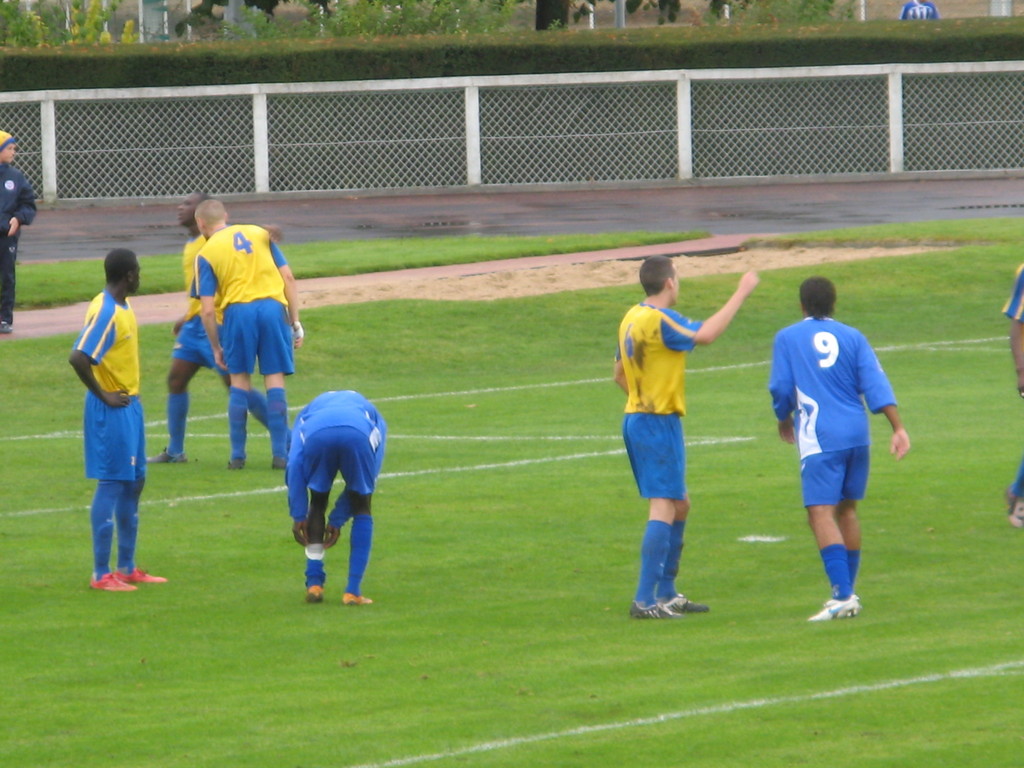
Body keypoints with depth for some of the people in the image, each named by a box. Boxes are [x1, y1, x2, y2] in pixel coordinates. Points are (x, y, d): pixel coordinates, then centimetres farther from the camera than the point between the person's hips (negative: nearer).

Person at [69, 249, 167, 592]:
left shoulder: (123, 307, 11)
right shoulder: (105, 312, -19)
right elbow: (78, 358, -29)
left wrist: (129, 395, 13)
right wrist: (103, 395, -19)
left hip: (129, 405, 10)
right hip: (111, 410, -10)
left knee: (133, 483, 14)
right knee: (111, 484, -6)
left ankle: (127, 567, 23)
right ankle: (101, 574, -2)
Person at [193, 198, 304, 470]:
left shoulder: (206, 253, 8)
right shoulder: (260, 233, 16)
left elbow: (207, 310, 1)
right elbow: (288, 277, 10)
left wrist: (216, 348, 12)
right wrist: (295, 322, 13)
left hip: (237, 311, -2)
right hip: (274, 306, 2)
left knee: (239, 381, 10)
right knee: (275, 379, 5)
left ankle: (237, 455, 10)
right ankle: (280, 454, 1)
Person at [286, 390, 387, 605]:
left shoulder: (308, 413, 42)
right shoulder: (373, 418, 43)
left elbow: (294, 463, 23)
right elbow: (367, 479, 31)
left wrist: (298, 516, 22)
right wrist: (337, 520, 32)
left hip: (316, 434, 0)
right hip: (358, 433, 0)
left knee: (317, 505, 25)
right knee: (361, 509, 21)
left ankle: (314, 585, 20)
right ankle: (353, 591, 16)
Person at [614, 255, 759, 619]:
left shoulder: (632, 318, 12)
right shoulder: (659, 320, -17)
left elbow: (620, 375, 21)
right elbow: (705, 334, -30)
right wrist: (741, 293, -23)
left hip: (636, 417, 10)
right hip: (659, 424, -10)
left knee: (680, 506, 19)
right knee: (663, 508, -12)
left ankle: (665, 592, 23)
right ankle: (645, 600, -18)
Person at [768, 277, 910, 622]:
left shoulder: (787, 338, 3)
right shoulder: (852, 337, 10)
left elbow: (781, 389, 4)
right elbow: (876, 384, 1)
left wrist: (784, 421, 23)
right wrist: (898, 428, -3)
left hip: (819, 438, -5)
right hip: (857, 434, 5)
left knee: (821, 514, -10)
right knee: (847, 510, 17)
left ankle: (843, 596, -23)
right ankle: (848, 591, 23)